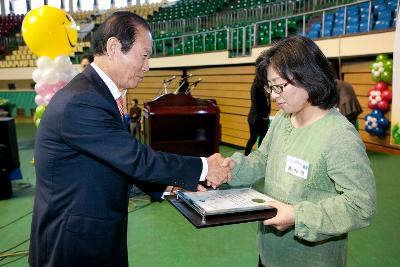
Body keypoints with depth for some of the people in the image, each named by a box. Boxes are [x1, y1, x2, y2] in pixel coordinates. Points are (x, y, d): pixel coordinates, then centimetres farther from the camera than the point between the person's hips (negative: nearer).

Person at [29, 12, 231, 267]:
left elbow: (123, 161, 8)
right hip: (76, 245, -9)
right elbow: (137, 159, -26)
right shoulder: (80, 102, -26)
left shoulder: (98, 93, 5)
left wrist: (170, 187, 2)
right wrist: (204, 167, -16)